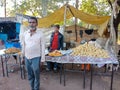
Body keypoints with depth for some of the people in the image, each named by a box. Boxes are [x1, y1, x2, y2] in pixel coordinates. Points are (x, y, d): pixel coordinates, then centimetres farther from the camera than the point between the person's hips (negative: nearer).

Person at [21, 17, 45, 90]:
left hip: (36, 57, -4)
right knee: (30, 75, 15)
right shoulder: (25, 33, 4)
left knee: (36, 75, 5)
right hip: (27, 57, 4)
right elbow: (23, 45, 11)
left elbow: (43, 46, -7)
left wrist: (42, 58, -8)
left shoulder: (40, 34, -8)